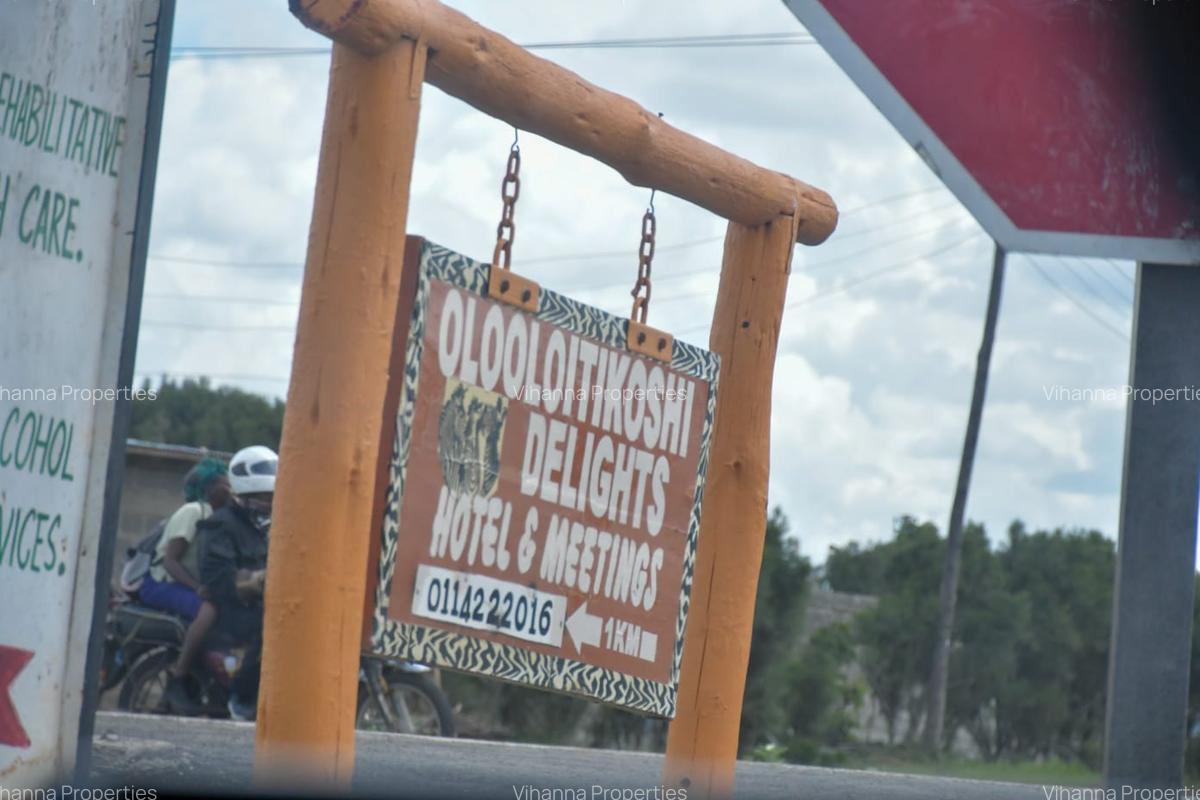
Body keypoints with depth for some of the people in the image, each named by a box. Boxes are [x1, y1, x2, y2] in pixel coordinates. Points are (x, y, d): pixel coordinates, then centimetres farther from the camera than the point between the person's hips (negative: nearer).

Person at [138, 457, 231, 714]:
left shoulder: (214, 516, 18)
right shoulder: (192, 512, -9)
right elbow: (170, 560, -18)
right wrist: (197, 587, -30)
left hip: (185, 584, 10)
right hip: (161, 584, -10)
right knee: (209, 609, -35)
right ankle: (176, 682, -34)